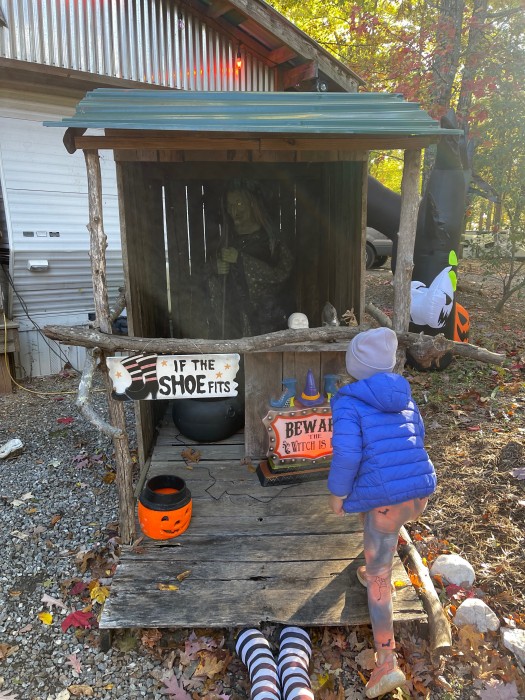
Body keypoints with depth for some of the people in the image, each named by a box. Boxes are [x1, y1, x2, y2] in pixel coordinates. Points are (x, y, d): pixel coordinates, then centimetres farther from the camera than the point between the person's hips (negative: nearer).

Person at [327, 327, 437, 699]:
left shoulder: (348, 402, -10)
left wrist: (338, 493, -6)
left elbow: (347, 453, -20)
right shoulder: (404, 397, 9)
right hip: (421, 490, 7)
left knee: (379, 577, 8)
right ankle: (375, 572, 56)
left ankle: (387, 663, 10)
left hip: (385, 498, -6)